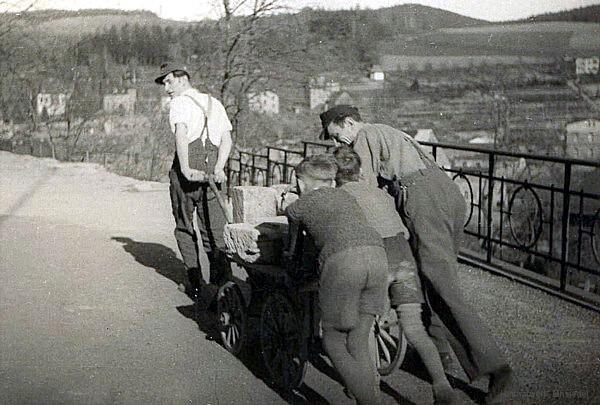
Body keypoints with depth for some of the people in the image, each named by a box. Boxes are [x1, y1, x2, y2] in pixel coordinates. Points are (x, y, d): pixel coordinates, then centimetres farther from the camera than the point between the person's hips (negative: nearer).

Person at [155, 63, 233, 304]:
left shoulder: (180, 102, 3)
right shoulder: (215, 103, 22)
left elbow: (181, 134, -15)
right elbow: (227, 139, 9)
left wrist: (186, 169, -25)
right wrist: (218, 169, -3)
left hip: (188, 168, -5)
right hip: (213, 169, 5)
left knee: (184, 225, 9)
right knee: (214, 228, 7)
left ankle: (195, 282, 8)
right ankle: (221, 279, -4)